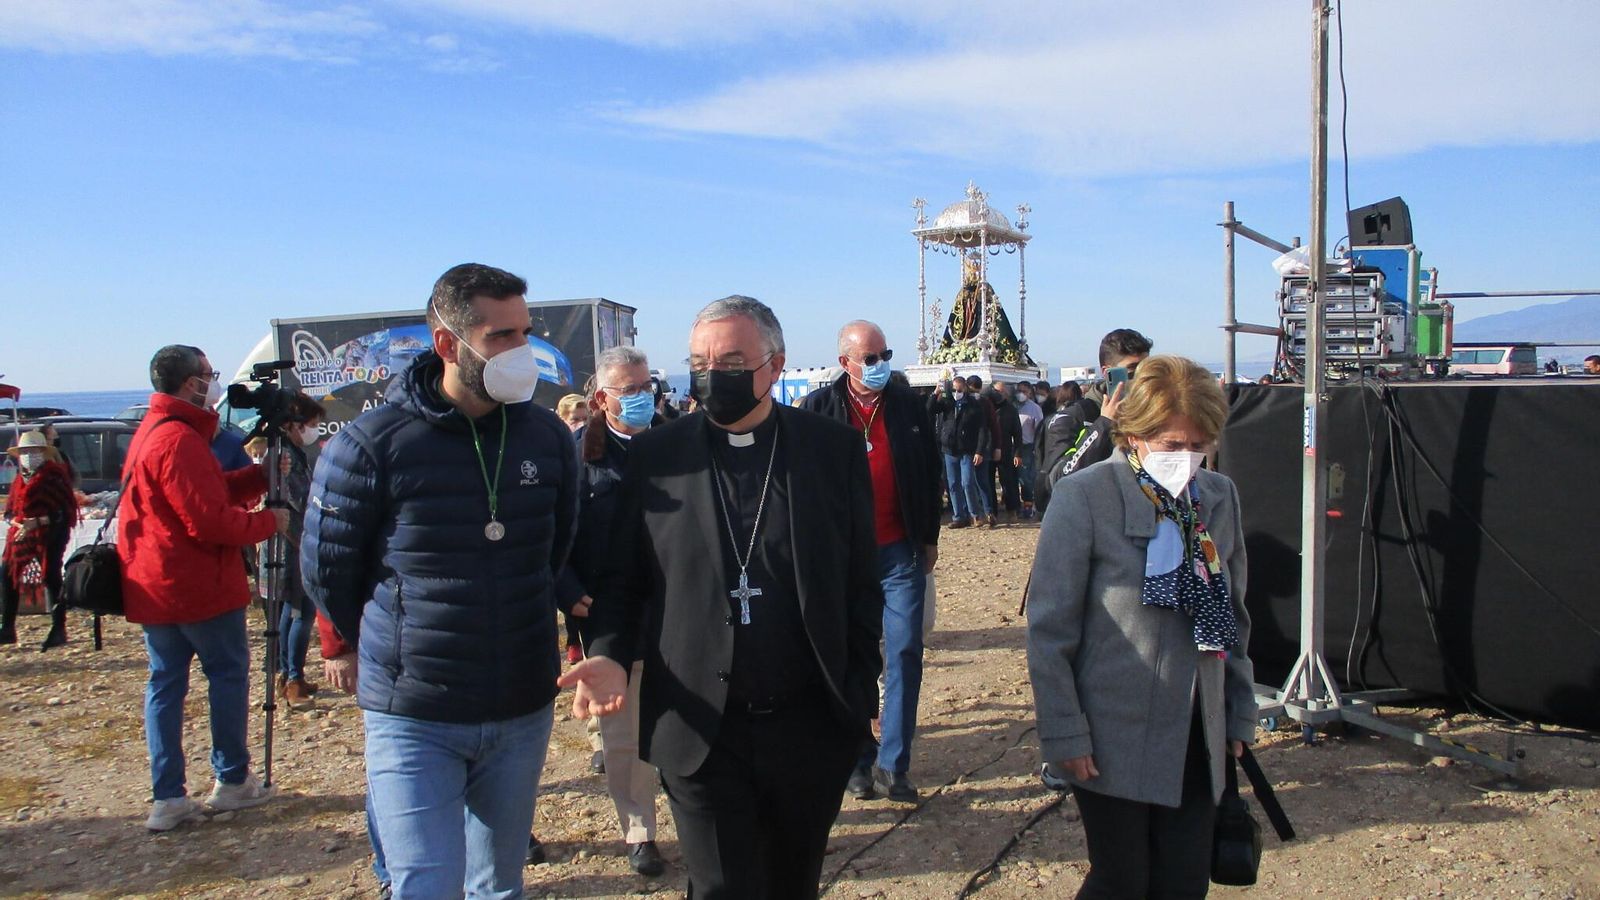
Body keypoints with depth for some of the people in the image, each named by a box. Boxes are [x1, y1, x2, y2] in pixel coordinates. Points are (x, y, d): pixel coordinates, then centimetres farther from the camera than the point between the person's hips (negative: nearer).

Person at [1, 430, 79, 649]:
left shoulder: (55, 476, -6)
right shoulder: (20, 478, 15)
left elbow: (64, 510, -12)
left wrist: (37, 522, -19)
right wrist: (18, 522, -5)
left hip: (49, 534, -7)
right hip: (21, 533, 8)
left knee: (51, 577, -8)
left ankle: (58, 630, -3)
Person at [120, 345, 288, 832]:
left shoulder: (150, 432, 14)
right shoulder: (181, 439, -18)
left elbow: (212, 490, 14)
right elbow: (211, 520, -22)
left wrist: (262, 475, 4)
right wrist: (269, 521, -10)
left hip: (151, 586, 9)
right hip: (197, 585, -9)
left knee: (165, 682, 9)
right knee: (228, 672, 5)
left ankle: (168, 798, 10)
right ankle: (232, 780, 13)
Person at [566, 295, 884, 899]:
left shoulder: (835, 448, -1)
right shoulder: (655, 457, 0)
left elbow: (861, 581, 3)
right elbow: (624, 578, 4)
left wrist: (860, 693, 0)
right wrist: (610, 655, -13)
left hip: (812, 728, 1)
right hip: (700, 729, -1)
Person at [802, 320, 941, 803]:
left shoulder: (909, 404, 4)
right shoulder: (819, 408, -3)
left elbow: (929, 472, 10)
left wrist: (928, 537, 10)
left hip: (900, 550, 2)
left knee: (905, 652, -1)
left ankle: (892, 765, 7)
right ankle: (858, 759, 20)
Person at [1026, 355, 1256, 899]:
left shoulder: (1219, 497, 6)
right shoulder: (1083, 497, -11)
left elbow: (1234, 620, 15)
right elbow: (1049, 629, -11)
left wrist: (1239, 715, 14)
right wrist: (1064, 734, -12)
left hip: (1196, 740, 5)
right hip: (1114, 742, -5)